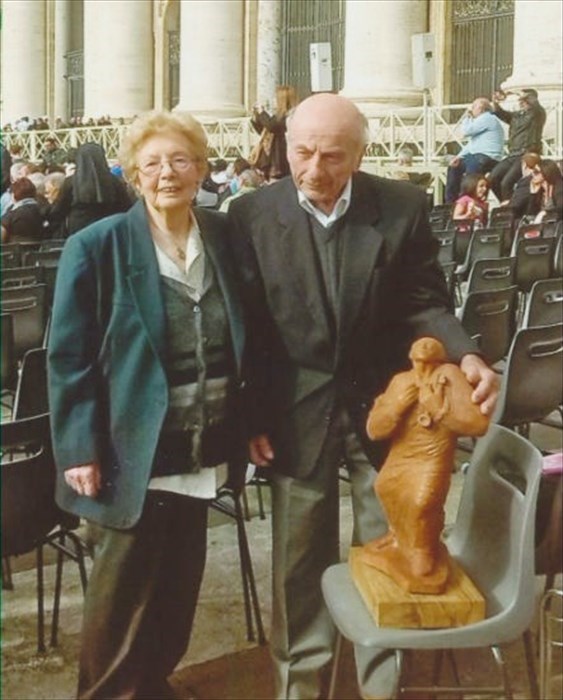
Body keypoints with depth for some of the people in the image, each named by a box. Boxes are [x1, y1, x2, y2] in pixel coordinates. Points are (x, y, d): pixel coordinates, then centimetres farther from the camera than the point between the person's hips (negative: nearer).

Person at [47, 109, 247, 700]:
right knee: (125, 585, 7)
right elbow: (69, 357, -10)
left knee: (180, 576, 18)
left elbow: (243, 343, 10)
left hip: (202, 447, 5)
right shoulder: (96, 247, -10)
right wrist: (81, 449, -15)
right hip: (134, 449, -5)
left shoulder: (225, 237, 3)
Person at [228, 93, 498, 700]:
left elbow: (423, 304, -2)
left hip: (384, 406, 1)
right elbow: (246, 326, -3)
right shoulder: (251, 215, -7)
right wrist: (252, 416, -5)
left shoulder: (403, 207, -6)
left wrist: (466, 356, -21)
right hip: (298, 412, 0)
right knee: (300, 564, 14)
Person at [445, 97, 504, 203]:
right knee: (453, 168, 12)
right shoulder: (483, 119, 25)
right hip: (477, 155, 11)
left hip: (487, 158, -11)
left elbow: (466, 131, -14)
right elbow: (471, 143, 23)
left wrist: (467, 117, 5)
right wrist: (459, 156, 11)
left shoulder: (487, 118, -9)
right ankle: (451, 202, 10)